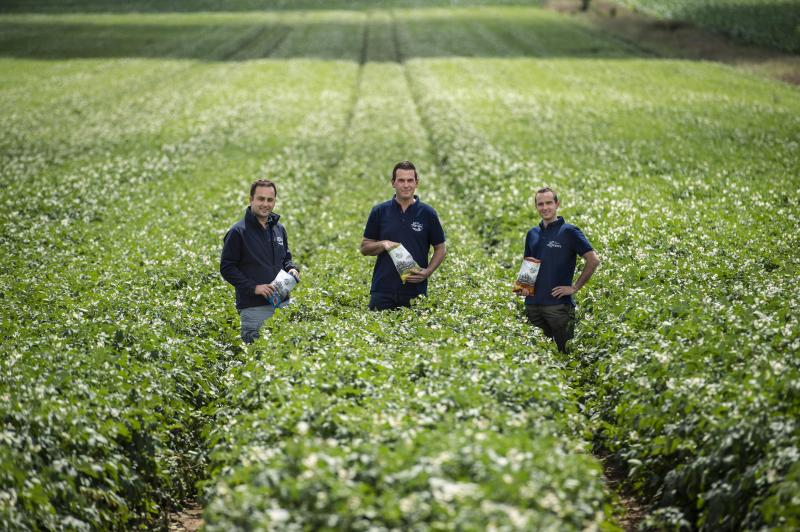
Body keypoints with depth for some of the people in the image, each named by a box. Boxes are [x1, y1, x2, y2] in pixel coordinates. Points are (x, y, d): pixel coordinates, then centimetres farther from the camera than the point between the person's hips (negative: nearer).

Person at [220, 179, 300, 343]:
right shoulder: (238, 231, -8)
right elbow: (227, 268, -9)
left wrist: (292, 268, 1)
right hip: (254, 308, -6)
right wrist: (253, 287, -18)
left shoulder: (279, 229, 11)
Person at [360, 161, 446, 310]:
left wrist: (428, 271, -8)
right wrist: (383, 244, -11)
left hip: (415, 290, 0)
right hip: (383, 291, 0)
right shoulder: (379, 212, 5)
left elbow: (441, 248, 8)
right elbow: (365, 248, 9)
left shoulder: (428, 213, 3)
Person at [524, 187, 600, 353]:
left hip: (558, 304, -6)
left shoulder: (569, 232, -5)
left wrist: (575, 288, -10)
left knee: (565, 351, -2)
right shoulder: (532, 234, 14)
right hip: (532, 303, 6)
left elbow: (593, 260, -9)